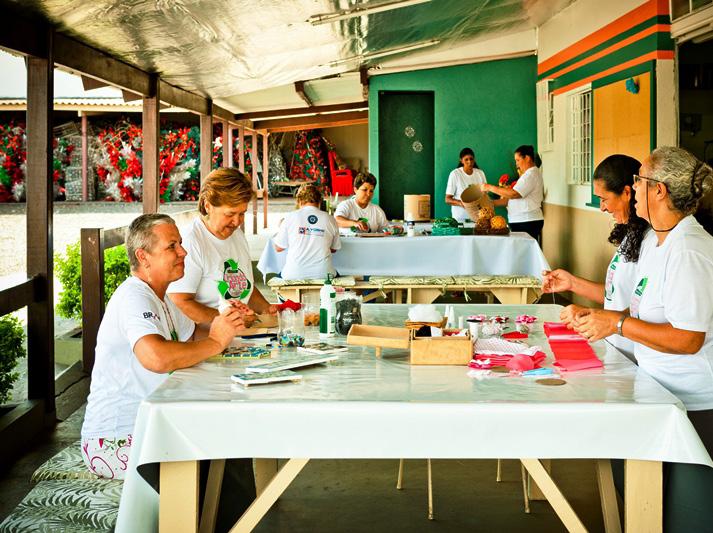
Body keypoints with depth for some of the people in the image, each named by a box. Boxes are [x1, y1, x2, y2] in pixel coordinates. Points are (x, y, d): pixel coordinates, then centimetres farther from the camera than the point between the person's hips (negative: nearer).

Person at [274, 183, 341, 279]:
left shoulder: (290, 217, -2)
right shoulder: (330, 219, 1)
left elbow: (278, 248, 6)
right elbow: (334, 249, 13)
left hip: (294, 275, -1)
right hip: (322, 274, 1)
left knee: (280, 275, 29)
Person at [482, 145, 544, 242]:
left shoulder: (531, 174, -11)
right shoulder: (528, 174, 22)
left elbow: (513, 194, -22)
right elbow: (511, 198, 19)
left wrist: (490, 188, -15)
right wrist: (492, 203, 9)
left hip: (528, 222, -10)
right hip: (520, 222, 10)